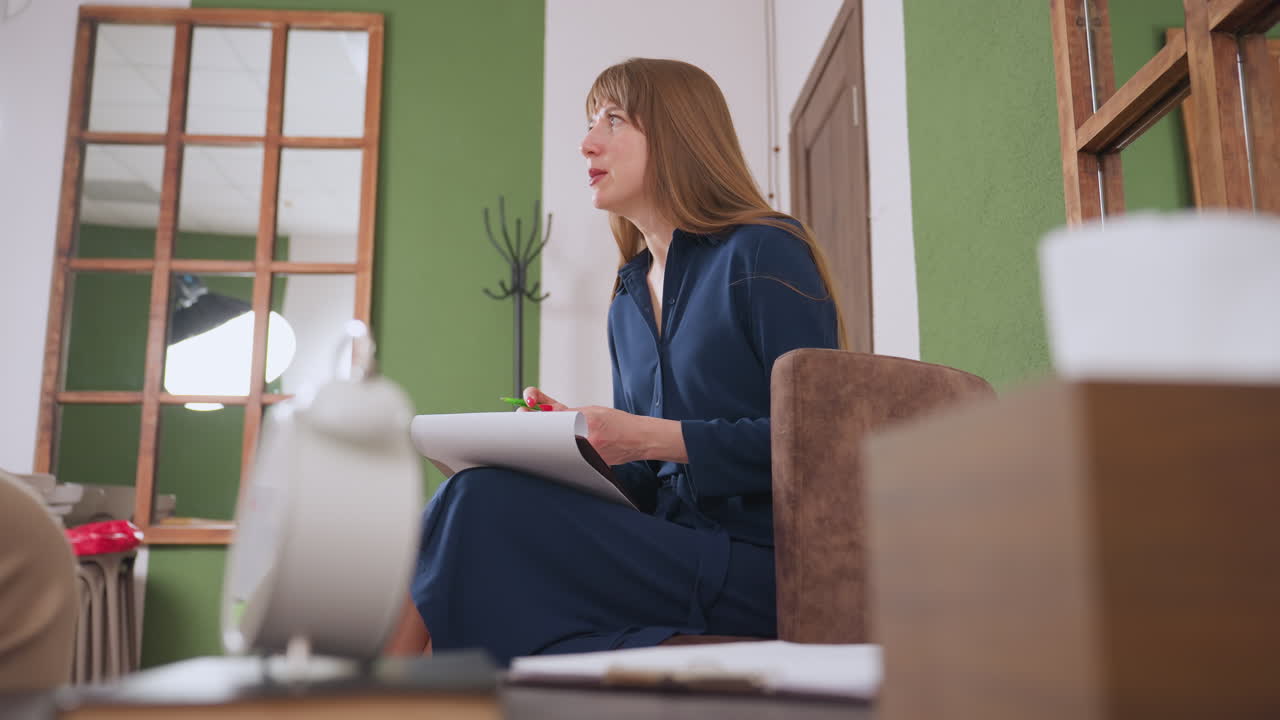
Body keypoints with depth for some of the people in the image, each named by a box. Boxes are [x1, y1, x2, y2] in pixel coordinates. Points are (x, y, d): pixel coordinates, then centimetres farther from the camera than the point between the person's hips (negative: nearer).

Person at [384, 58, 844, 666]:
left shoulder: (765, 253, -4)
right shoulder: (626, 305, 18)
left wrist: (654, 437, -18)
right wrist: (579, 439, -2)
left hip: (759, 568, -6)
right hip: (675, 555, 7)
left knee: (484, 504, -20)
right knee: (480, 492, -16)